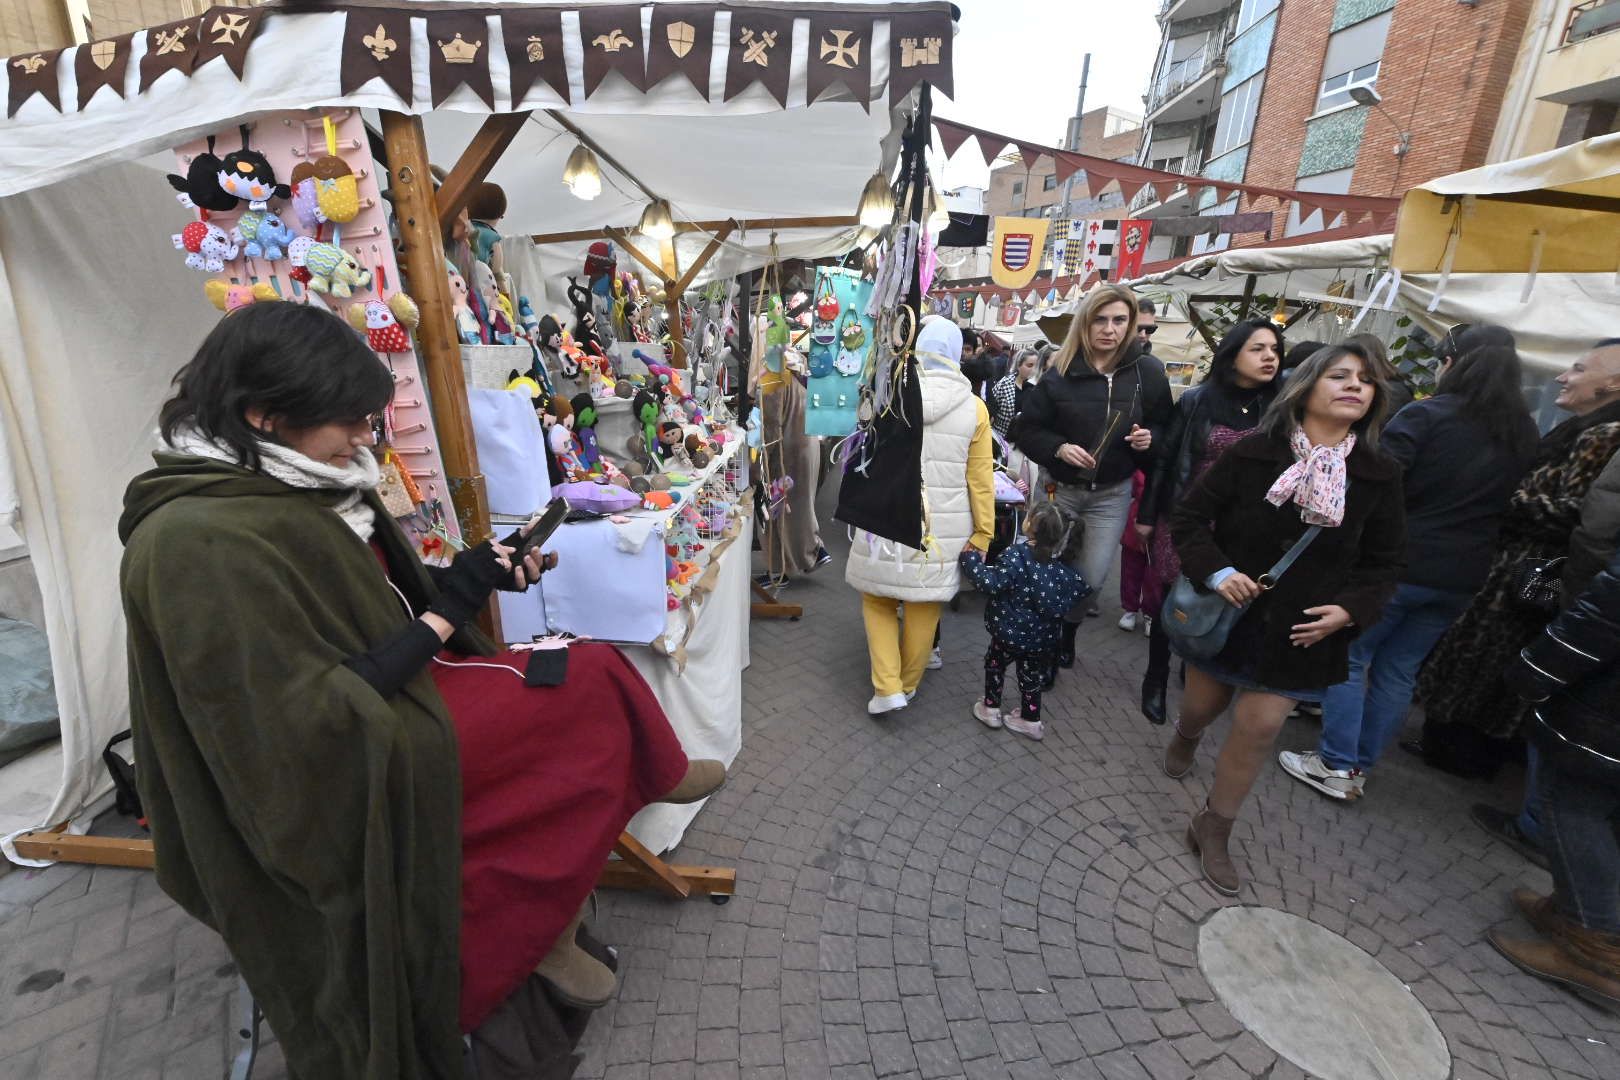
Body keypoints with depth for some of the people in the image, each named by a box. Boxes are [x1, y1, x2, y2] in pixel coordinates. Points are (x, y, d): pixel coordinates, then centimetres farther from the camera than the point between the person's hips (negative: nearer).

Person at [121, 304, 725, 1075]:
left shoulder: (296, 487, 3)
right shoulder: (197, 543, -25)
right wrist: (448, 609, -21)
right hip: (353, 772, -8)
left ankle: (547, 926, 17)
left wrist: (477, 577, -2)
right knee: (588, 685, -9)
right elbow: (319, 722, -27)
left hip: (385, 698, 9)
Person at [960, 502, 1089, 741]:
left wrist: (971, 559, -20)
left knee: (994, 664, 20)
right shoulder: (1061, 567, -2)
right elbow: (1080, 590, 8)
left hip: (1010, 633, -4)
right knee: (1032, 676, 19)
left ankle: (991, 709, 29)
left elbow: (991, 584, -28)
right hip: (1043, 638, 5)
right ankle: (1030, 720, 29)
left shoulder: (1015, 556, -23)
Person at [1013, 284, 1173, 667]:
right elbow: (1027, 431, -5)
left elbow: (1166, 430, 6)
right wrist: (1059, 449, -21)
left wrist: (1148, 440, -15)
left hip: (1111, 494, 1)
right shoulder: (1061, 372, -8)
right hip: (1059, 488, -1)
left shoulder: (1148, 371, -4)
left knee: (1091, 578, 2)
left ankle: (1068, 629, 33)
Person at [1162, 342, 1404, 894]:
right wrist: (1216, 571, -20)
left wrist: (1351, 609, -10)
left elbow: (1382, 563, 8)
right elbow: (1188, 517, -7)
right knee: (1202, 705, 13)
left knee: (1259, 727, 2)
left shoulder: (1379, 476, -1)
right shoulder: (1252, 452, -11)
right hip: (1228, 613, -1)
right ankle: (1186, 735, 54)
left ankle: (1213, 831, 22)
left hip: (1303, 631, 2)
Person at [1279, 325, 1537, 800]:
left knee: (1348, 657, 5)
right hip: (1463, 577, 6)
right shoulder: (1524, 434, 10)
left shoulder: (1426, 415, -12)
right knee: (1399, 671, 13)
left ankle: (1335, 766, 7)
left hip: (1401, 562, -6)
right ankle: (1359, 768, 21)